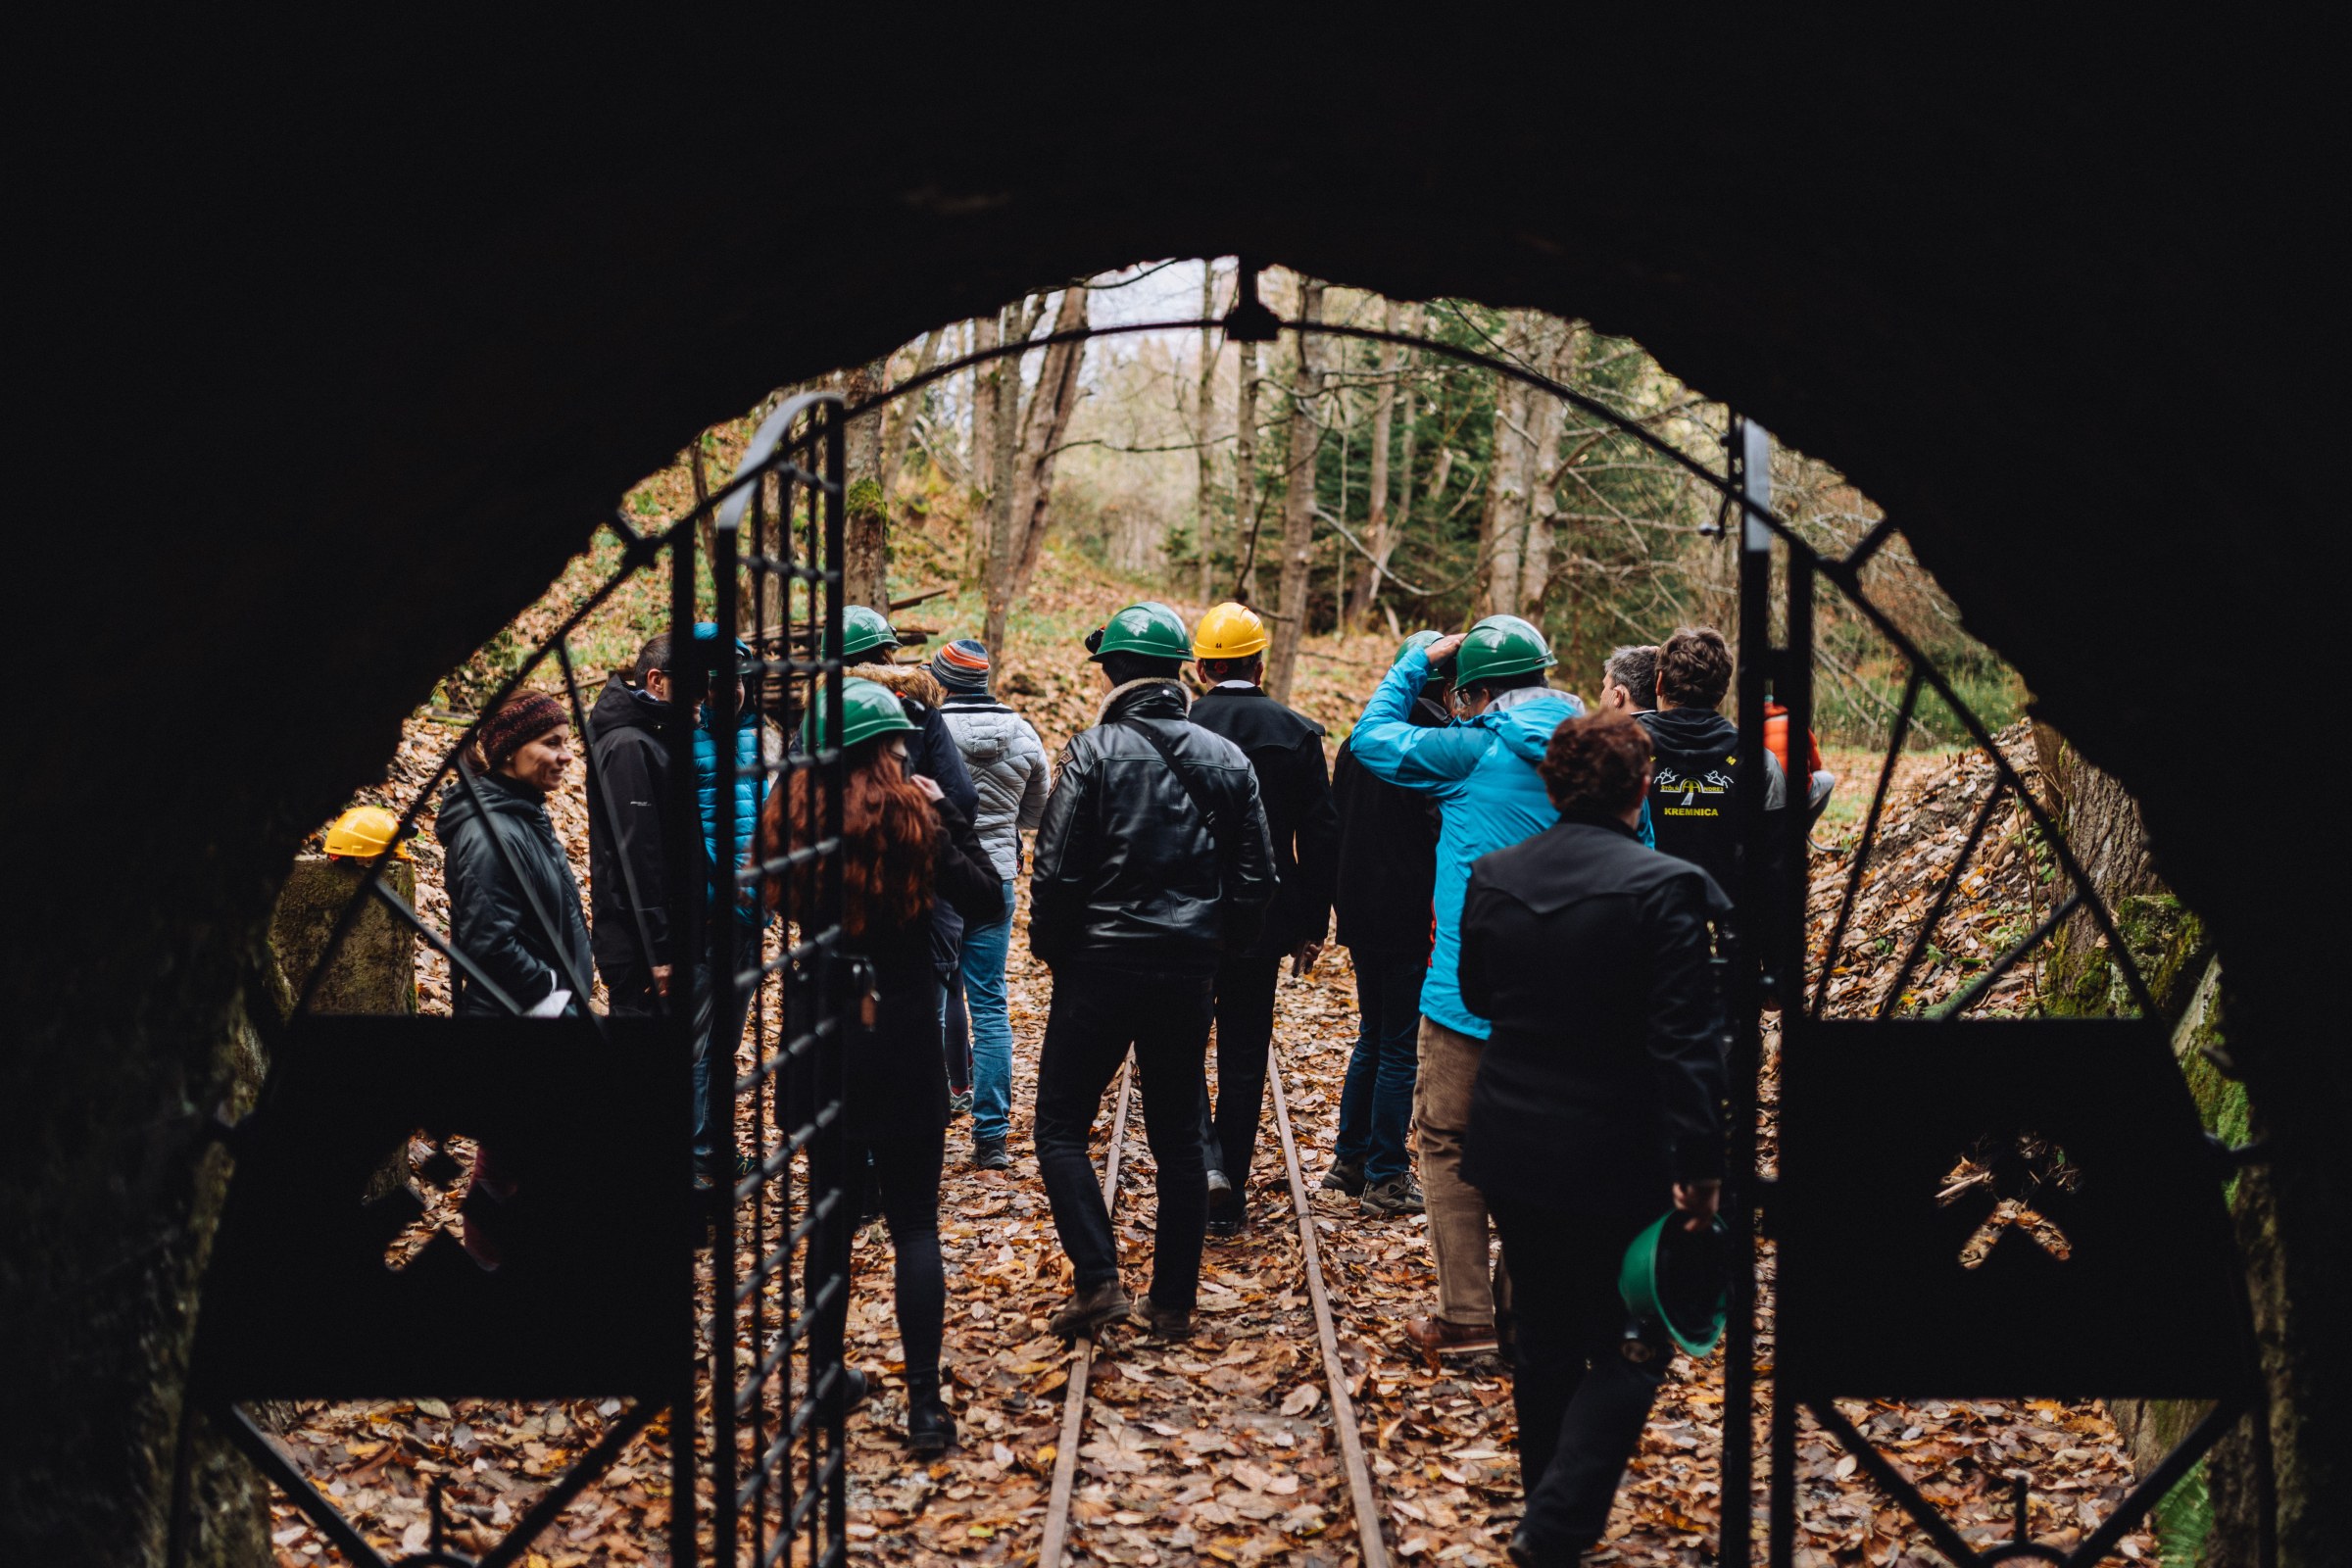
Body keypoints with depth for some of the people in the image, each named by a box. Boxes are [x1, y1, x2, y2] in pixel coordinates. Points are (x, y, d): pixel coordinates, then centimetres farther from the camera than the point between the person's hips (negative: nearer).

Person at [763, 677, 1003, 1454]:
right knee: (914, 1223, 3)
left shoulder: (788, 817, -2)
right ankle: (924, 1403, -1)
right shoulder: (908, 815, -11)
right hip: (900, 1038, -3)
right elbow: (987, 902, -5)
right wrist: (947, 814, 0)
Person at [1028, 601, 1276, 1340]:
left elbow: (1057, 870, -12)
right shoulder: (1228, 760, 5)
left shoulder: (1095, 751, -9)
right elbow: (1256, 877, 5)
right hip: (1190, 973, 5)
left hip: (1101, 965, -4)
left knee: (1061, 1126, 6)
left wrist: (1052, 949, 3)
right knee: (1178, 1137, 12)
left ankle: (1098, 1279, -7)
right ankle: (1173, 1301, 16)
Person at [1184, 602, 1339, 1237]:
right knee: (1244, 1057, 10)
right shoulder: (1298, 732, -3)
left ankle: (1205, 1159, -8)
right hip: (1262, 919, 1)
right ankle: (1228, 1201, 15)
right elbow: (1320, 836, -1)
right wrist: (1312, 925, 7)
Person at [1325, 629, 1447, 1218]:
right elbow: (1449, 837, -17)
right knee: (1400, 1047, 0)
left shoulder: (1357, 742, 9)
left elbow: (1334, 830, 13)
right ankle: (1386, 1178, 6)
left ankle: (1349, 1160, 23)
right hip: (1410, 920, -7)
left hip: (1360, 915, 8)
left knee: (1372, 1037, 19)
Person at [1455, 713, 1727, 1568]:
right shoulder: (1666, 888, -17)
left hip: (1511, 1146, 6)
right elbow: (1686, 1041, -18)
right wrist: (1700, 1164, -14)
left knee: (1543, 1338, 20)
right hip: (1616, 1157, -5)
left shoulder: (1492, 878, -1)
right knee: (1629, 1350, 8)